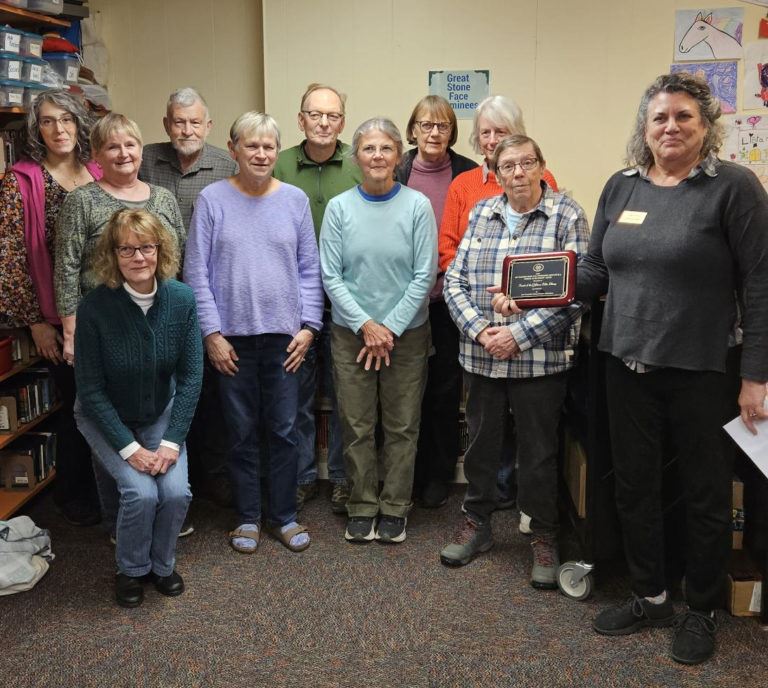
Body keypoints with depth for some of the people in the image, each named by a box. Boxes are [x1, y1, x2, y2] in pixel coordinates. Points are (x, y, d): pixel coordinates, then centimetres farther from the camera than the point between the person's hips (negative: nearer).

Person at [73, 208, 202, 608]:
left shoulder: (182, 299, -16)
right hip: (106, 418, -2)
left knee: (176, 491, -16)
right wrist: (129, 448, -20)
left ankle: (162, 564, 14)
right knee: (141, 492, -20)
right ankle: (131, 570, 9)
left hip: (161, 414, 2)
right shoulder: (94, 307, -23)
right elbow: (91, 390, -16)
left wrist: (172, 442, -16)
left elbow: (190, 377, -10)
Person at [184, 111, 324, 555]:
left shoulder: (295, 199, 4)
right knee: (242, 431, 9)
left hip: (285, 335, 1)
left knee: (284, 430, 6)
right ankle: (248, 517, 24)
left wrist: (309, 326, -2)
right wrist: (212, 333, -7)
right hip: (233, 336, -1)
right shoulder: (213, 199, -1)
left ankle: (285, 515, 22)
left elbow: (310, 269, 6)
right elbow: (197, 272, -2)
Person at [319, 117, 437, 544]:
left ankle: (395, 508, 22)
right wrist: (365, 325, -11)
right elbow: (330, 275, -3)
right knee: (357, 426, 7)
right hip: (350, 333, 1)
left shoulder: (417, 206, -5)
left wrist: (390, 328, -10)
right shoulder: (340, 208, -1)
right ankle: (362, 506, 23)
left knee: (402, 426, 7)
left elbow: (425, 275, -7)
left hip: (407, 333, -1)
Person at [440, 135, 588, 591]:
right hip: (482, 356, 4)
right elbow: (455, 280, 4)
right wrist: (479, 329, -11)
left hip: (541, 358, -4)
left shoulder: (567, 215, -4)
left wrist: (519, 334, -18)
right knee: (481, 443, 15)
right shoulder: (481, 214, 8)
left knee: (540, 451, 7)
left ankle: (545, 537, 25)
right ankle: (477, 523, 34)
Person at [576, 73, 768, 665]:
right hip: (628, 365, 5)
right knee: (634, 484, 14)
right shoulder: (621, 187, 7)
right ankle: (651, 596, 34)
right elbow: (596, 271, 11)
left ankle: (702, 610, 30)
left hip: (702, 371, -5)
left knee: (705, 494, 10)